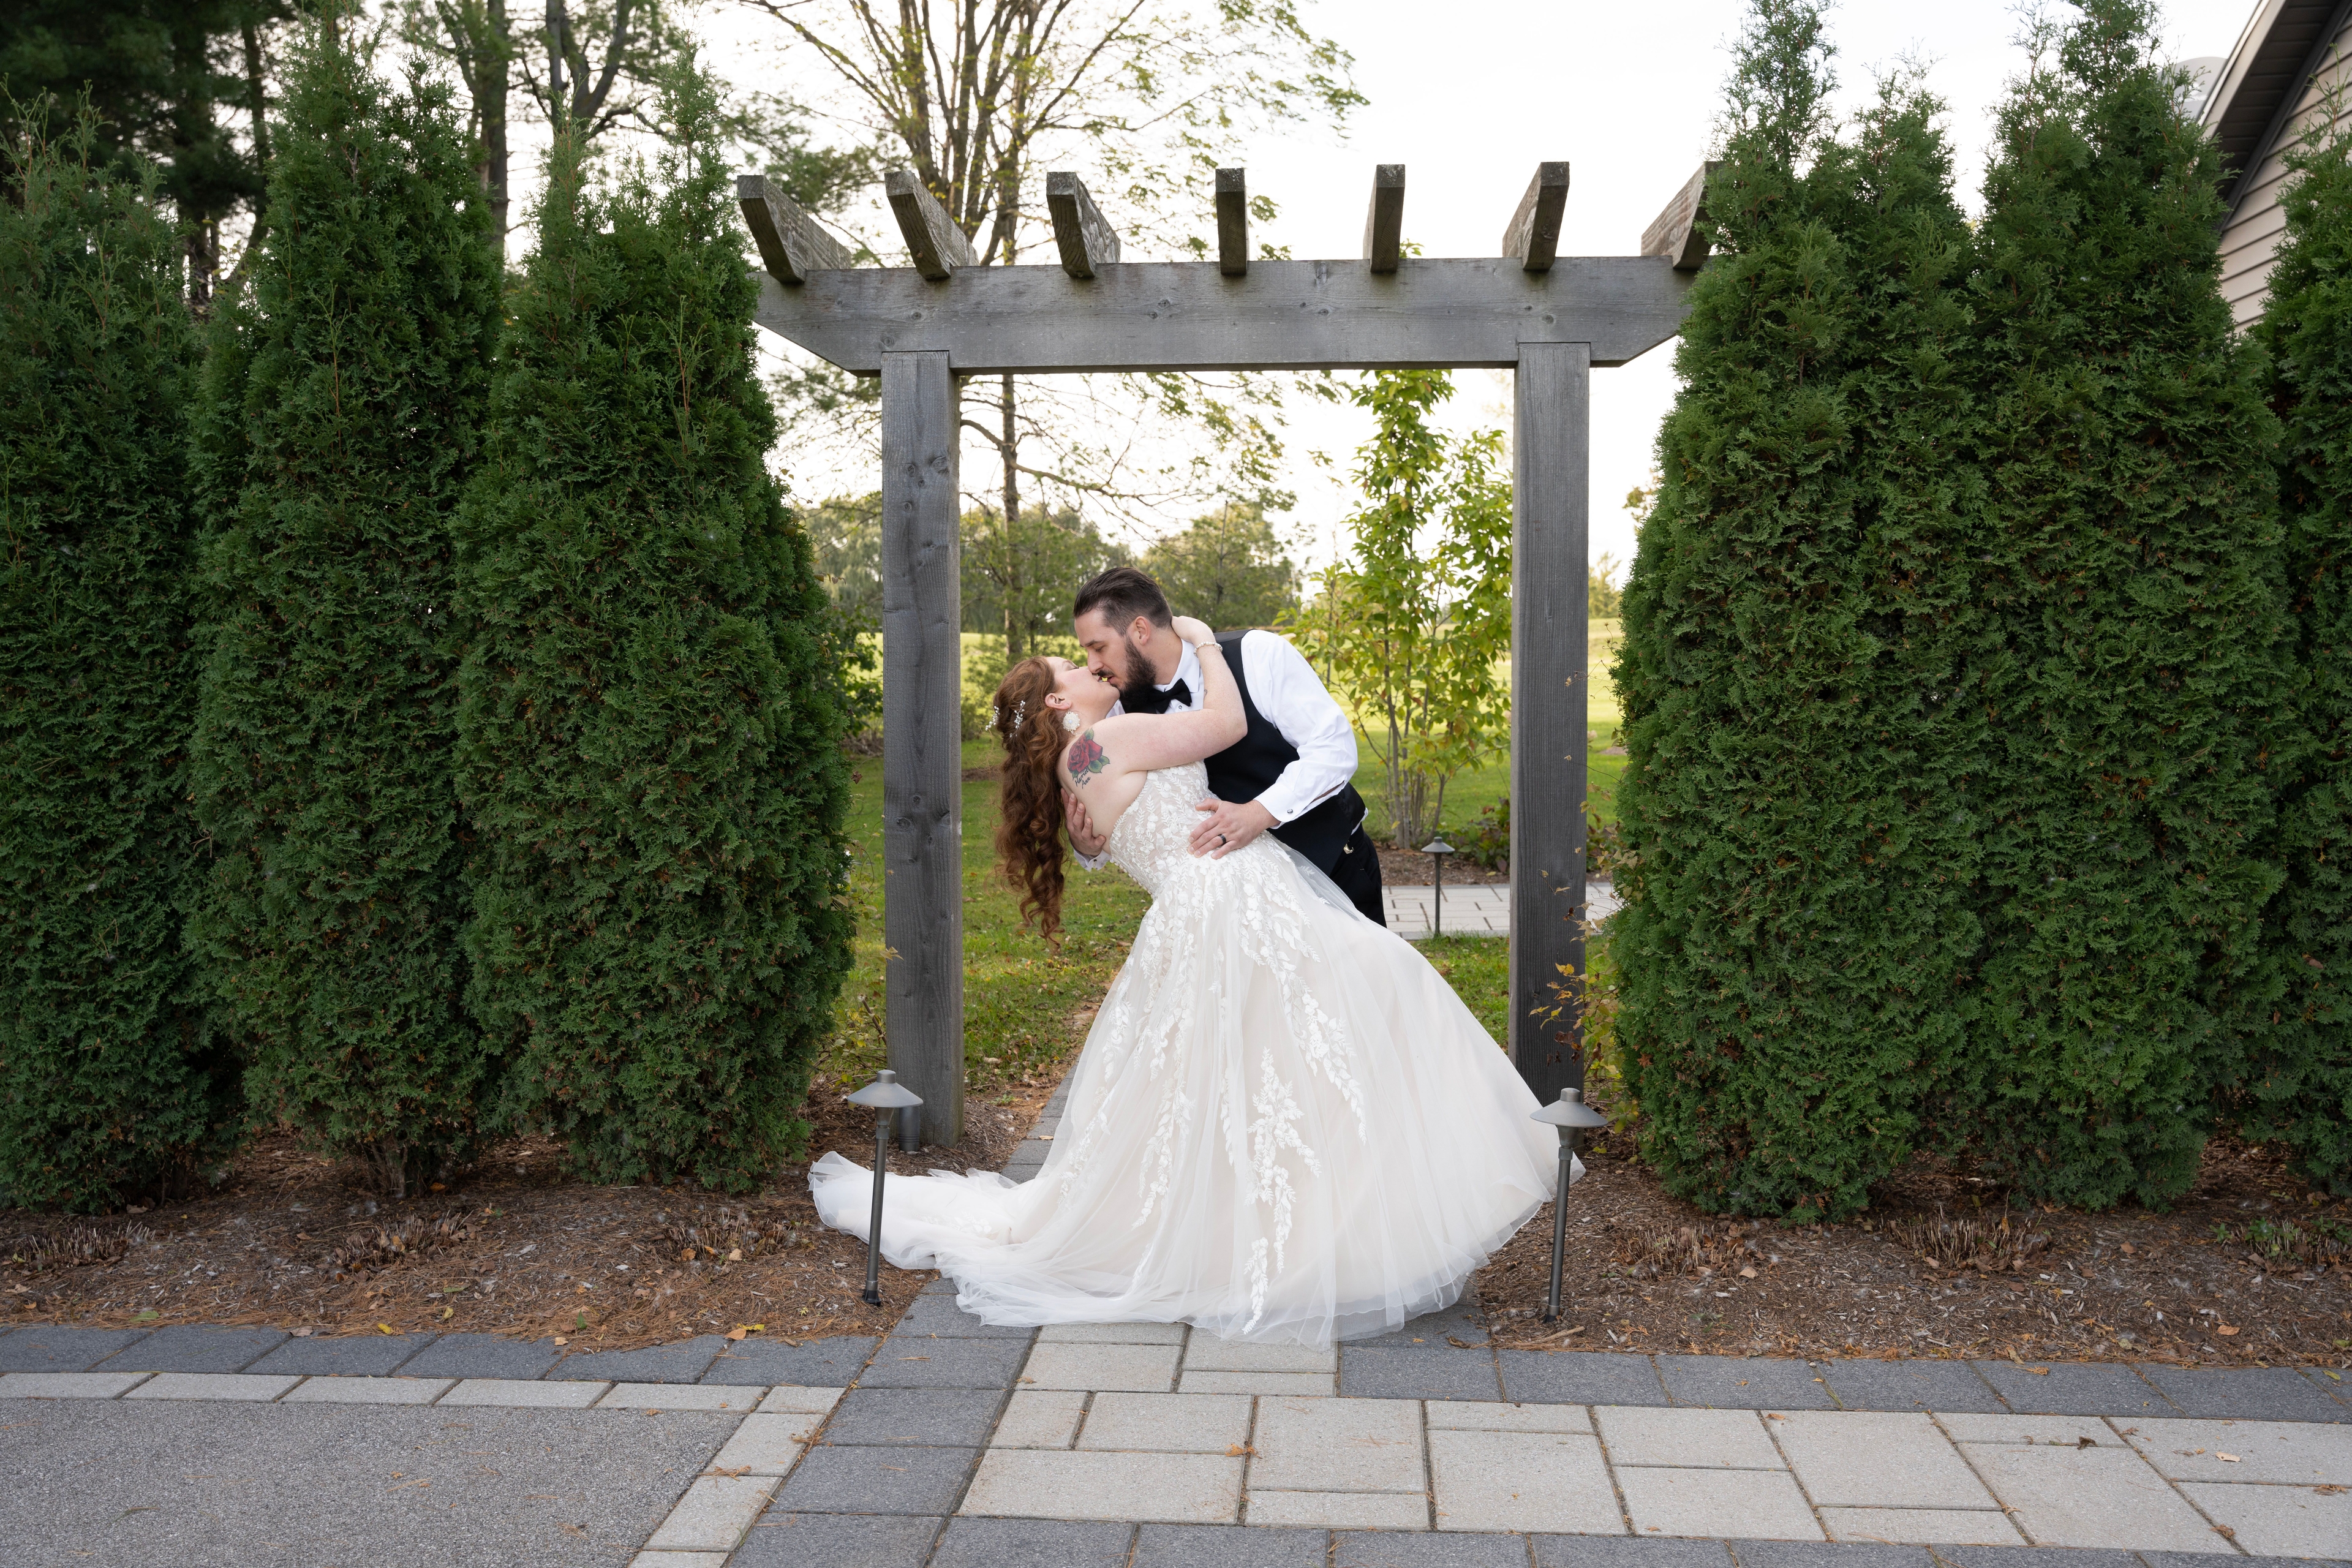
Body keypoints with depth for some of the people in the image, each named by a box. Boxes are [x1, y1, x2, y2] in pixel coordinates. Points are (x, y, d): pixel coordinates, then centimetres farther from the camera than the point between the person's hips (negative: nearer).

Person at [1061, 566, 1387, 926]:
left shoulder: (1257, 654, -17)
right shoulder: (1123, 711, -6)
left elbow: (1336, 747, -21)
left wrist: (1258, 814, -35)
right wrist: (1087, 845, -24)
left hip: (1336, 866, -3)